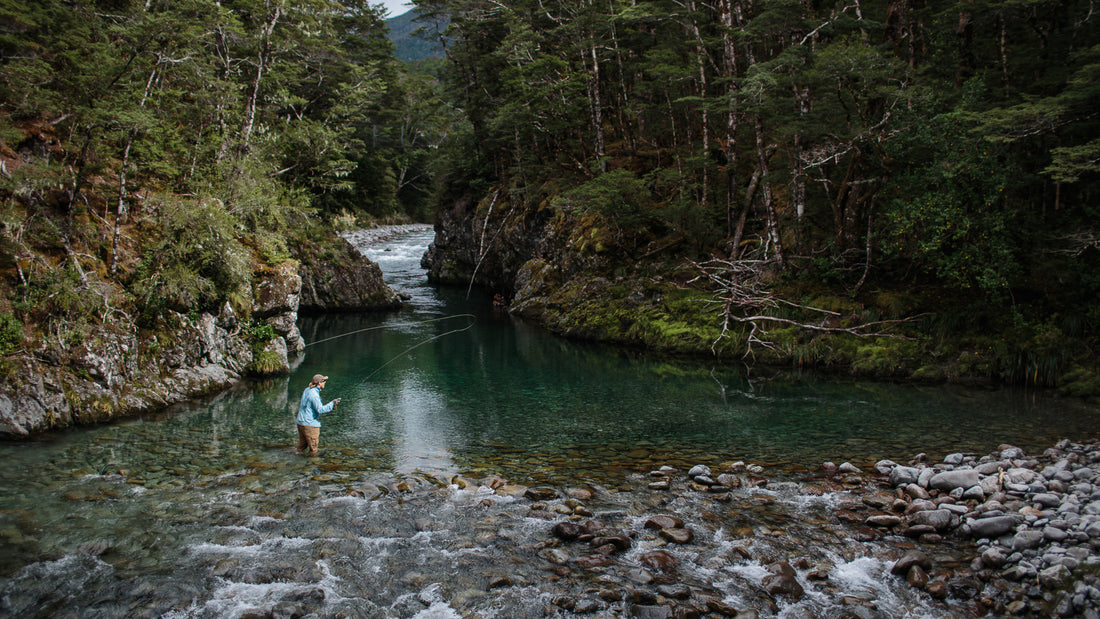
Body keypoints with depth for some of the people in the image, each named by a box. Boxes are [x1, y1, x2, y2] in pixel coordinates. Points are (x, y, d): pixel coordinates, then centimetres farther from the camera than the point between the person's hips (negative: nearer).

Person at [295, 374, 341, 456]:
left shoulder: (307, 390, 10)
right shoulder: (314, 394, -19)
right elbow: (320, 410, -22)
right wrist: (332, 403, -17)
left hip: (301, 422, 9)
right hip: (310, 424, -9)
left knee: (302, 445, 18)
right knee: (313, 448, 1)